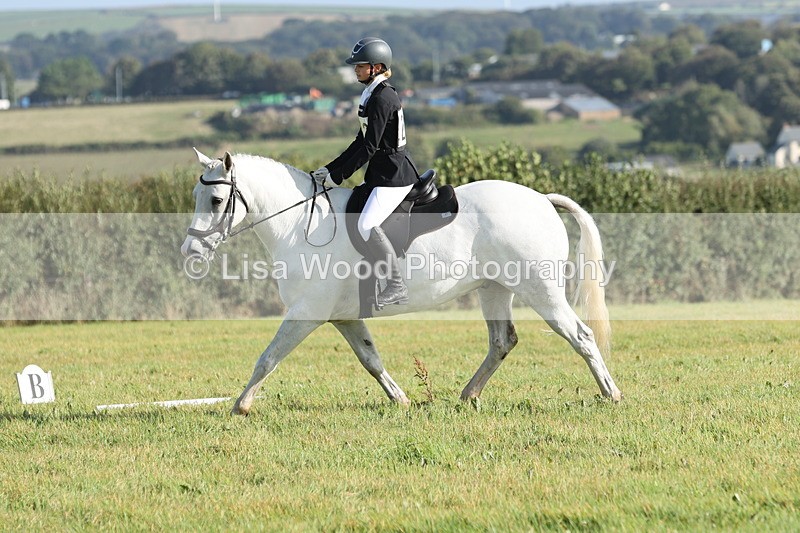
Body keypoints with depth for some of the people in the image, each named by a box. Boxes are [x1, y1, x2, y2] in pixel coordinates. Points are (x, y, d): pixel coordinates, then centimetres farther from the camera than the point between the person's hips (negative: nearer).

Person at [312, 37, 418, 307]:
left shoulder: (382, 99, -17)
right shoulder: (372, 95, 15)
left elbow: (369, 147, -20)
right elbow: (361, 142, 19)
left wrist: (337, 176, -15)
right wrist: (330, 169, 15)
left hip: (394, 174, -11)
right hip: (381, 173, 11)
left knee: (367, 225, -23)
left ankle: (397, 287, -20)